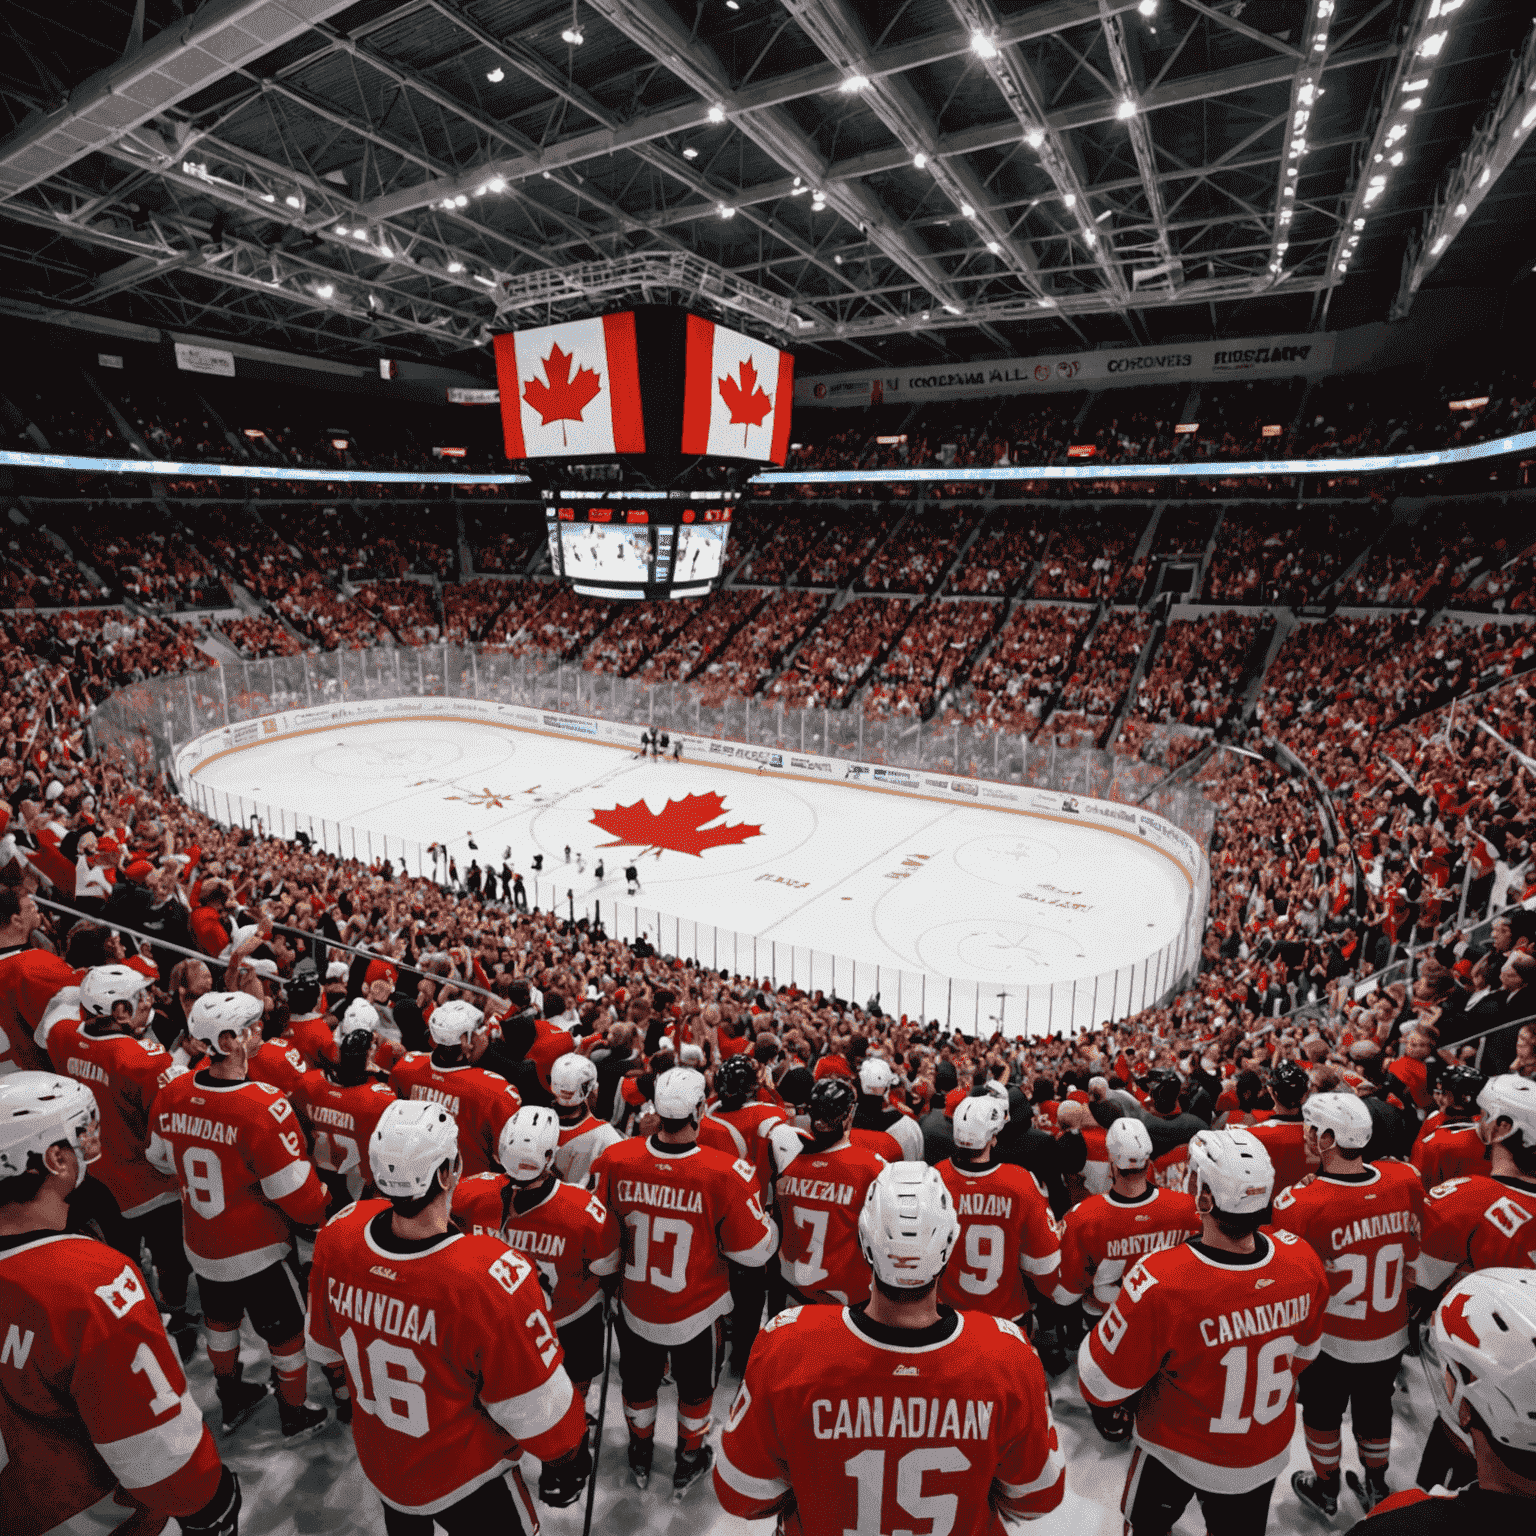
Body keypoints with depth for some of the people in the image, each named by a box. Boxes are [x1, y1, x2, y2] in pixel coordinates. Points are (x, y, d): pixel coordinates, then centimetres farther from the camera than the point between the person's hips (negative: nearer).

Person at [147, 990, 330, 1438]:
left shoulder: (172, 1093, -14)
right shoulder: (264, 1107, -35)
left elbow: (163, 1160, 6)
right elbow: (299, 1199, -28)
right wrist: (322, 1197, -7)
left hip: (200, 1244, 6)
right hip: (258, 1251, -6)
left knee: (221, 1320, 30)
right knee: (287, 1332, 18)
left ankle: (232, 1401, 54)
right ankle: (295, 1417, 40)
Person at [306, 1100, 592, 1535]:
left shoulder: (338, 1236, -24)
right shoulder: (493, 1279, -40)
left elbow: (325, 1346, -2)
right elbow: (536, 1409, -24)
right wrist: (568, 1462, -4)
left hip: (376, 1462, 5)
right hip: (464, 1482, -4)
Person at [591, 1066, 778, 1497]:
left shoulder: (614, 1160, -26)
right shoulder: (723, 1174, -33)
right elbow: (755, 1250, -20)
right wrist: (769, 1222, -1)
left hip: (634, 1304, 2)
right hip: (697, 1309, -2)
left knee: (638, 1380, 30)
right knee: (695, 1384, 27)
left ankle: (640, 1454, 55)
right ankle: (689, 1461, 50)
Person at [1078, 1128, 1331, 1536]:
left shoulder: (1159, 1283, -41)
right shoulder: (1303, 1261, -25)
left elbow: (1100, 1387, -26)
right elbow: (1305, 1351, -2)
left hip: (1177, 1451, -4)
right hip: (1270, 1454, 4)